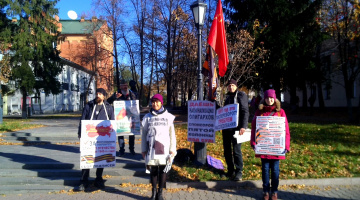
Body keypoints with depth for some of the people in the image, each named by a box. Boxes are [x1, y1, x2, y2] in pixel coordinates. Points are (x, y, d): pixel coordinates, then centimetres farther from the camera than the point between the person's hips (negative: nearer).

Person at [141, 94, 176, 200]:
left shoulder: (168, 117, 4)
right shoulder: (147, 117, 7)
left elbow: (172, 134, 6)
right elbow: (144, 134, 10)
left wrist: (173, 149, 2)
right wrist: (143, 150, 8)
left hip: (164, 148, -1)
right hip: (151, 148, 1)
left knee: (163, 170, 3)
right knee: (153, 170, 6)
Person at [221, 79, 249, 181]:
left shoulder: (241, 95, -4)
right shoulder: (227, 96, 16)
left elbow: (245, 111, -10)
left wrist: (243, 126, -19)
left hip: (236, 127, -7)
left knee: (236, 150, -5)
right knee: (227, 150, 11)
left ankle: (239, 172, 6)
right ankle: (230, 170, 23)